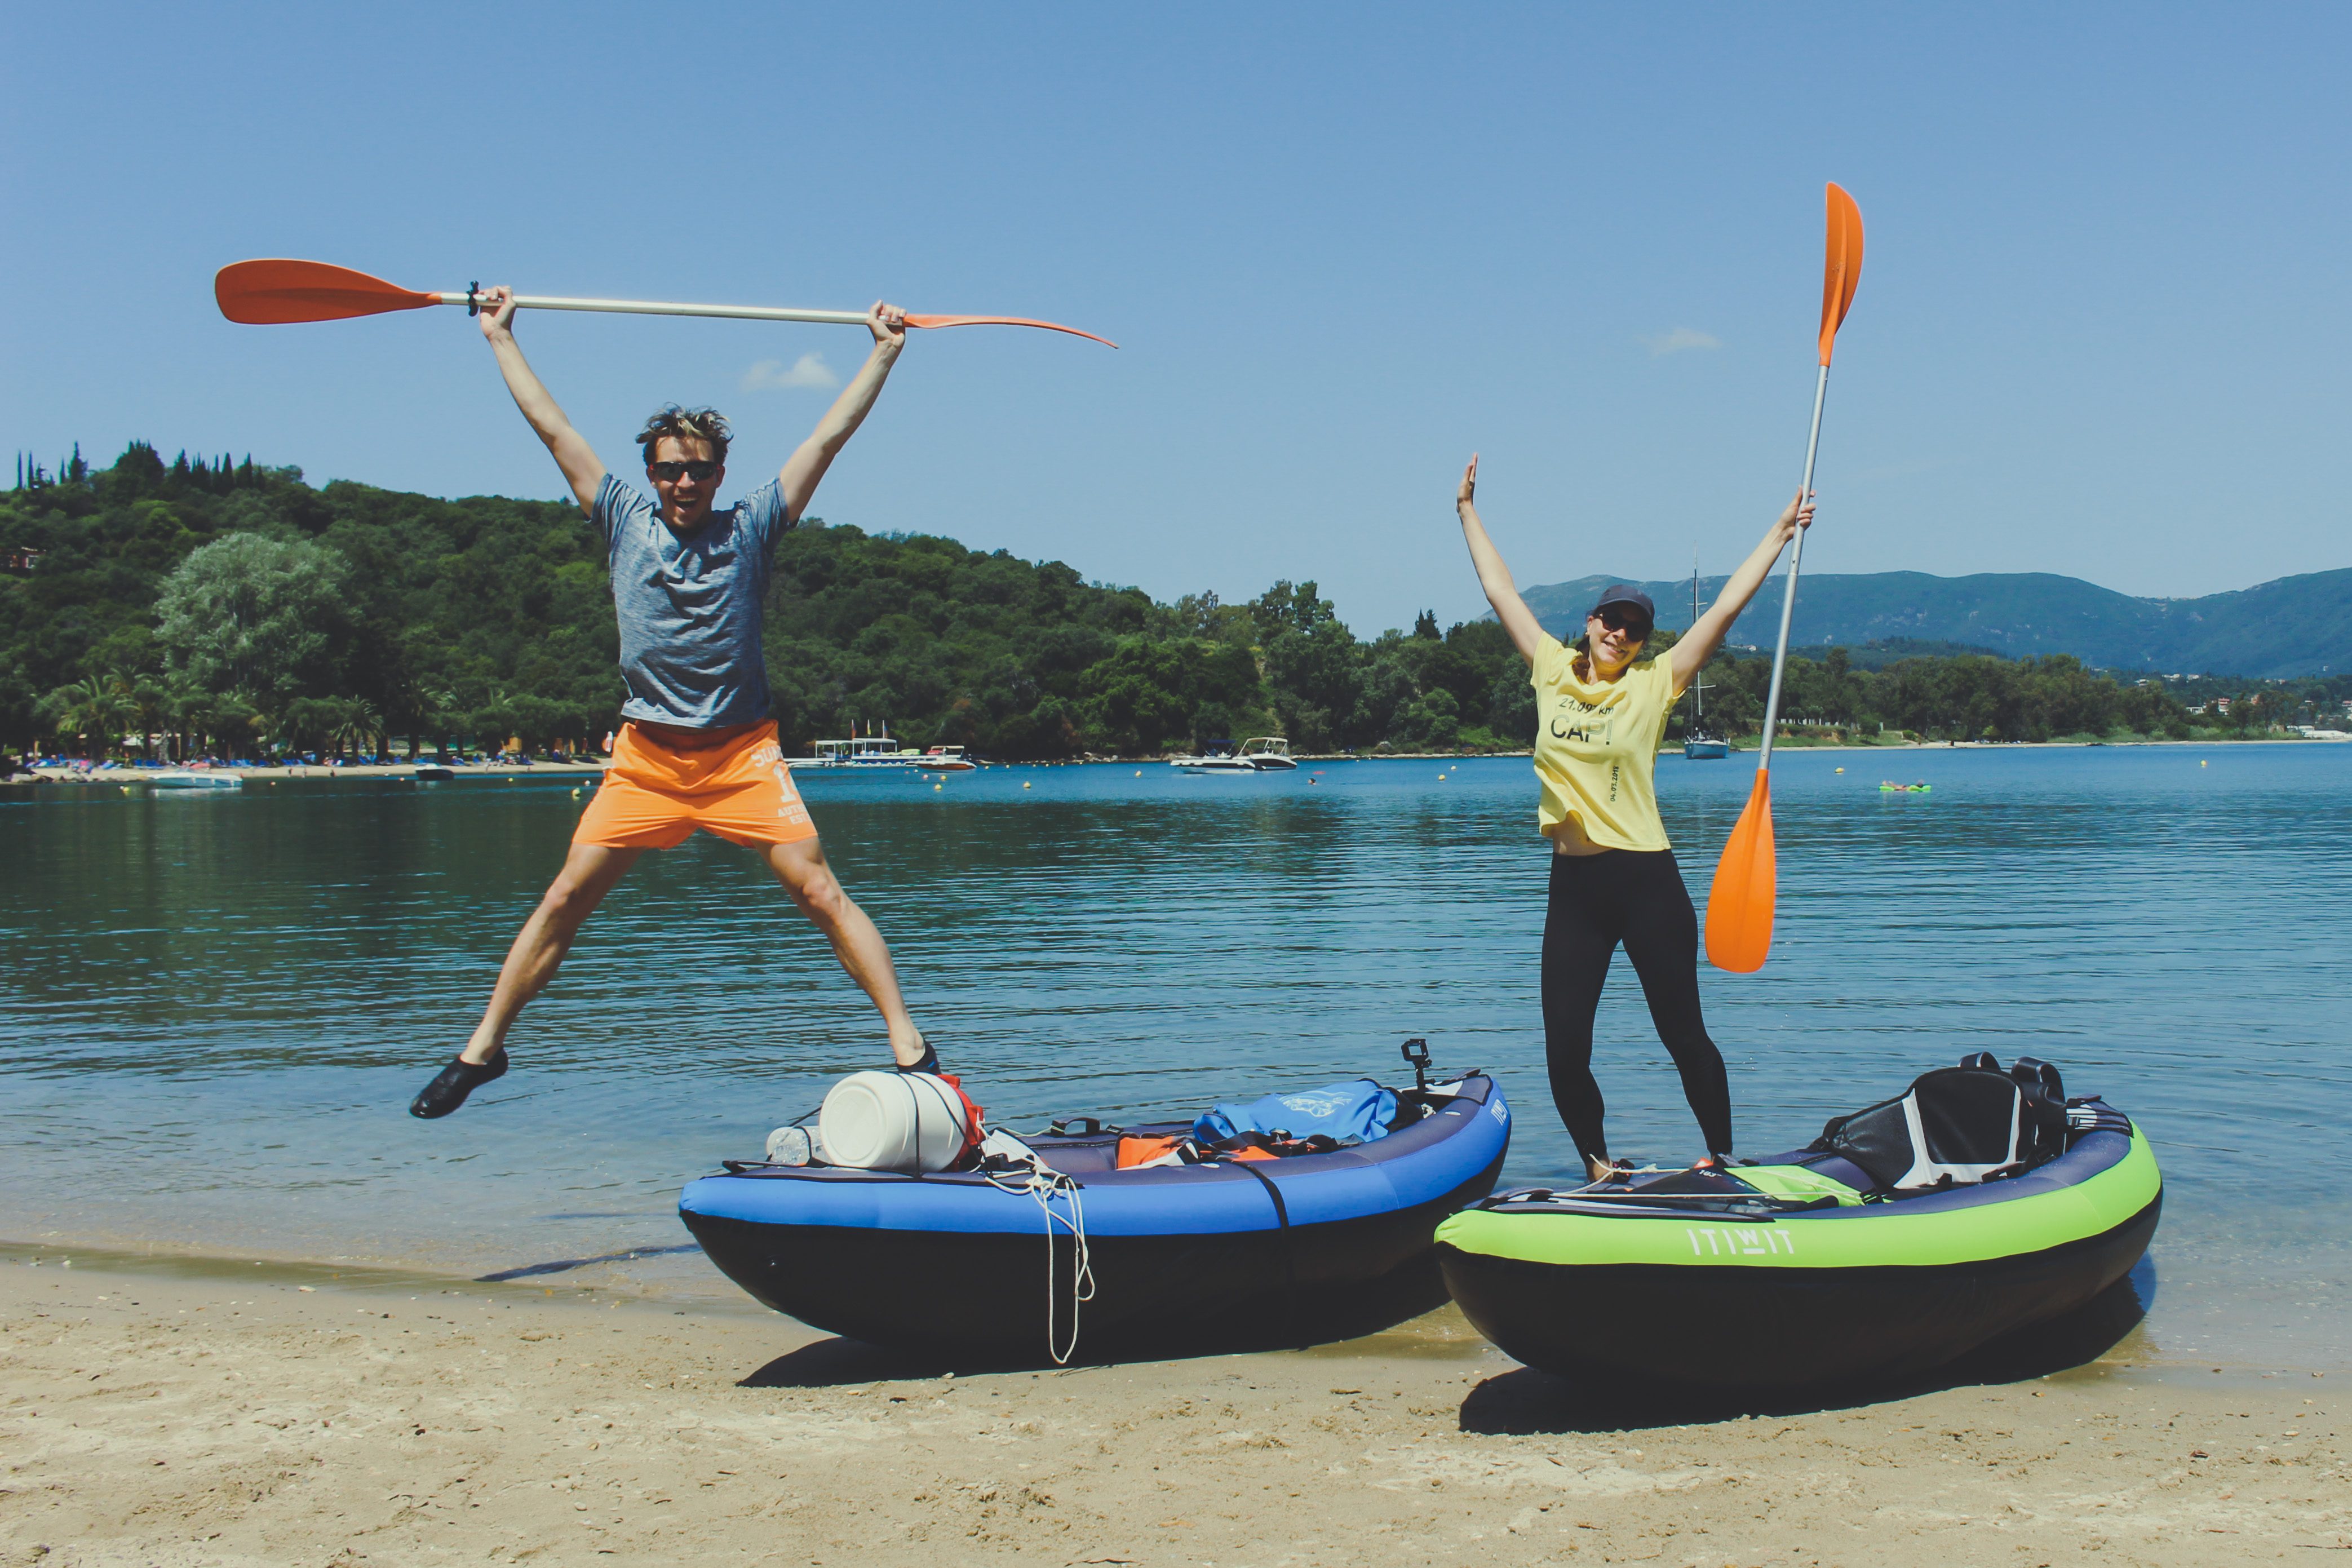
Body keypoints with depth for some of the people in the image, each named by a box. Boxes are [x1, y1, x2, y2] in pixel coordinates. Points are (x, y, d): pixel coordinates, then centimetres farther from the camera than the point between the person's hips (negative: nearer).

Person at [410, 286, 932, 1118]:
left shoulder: (750, 527, 2)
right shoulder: (626, 521, 6)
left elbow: (830, 436, 4)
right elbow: (552, 427, 11)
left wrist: (884, 352, 6)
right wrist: (501, 339, 16)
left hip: (743, 752, -1)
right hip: (645, 756, 2)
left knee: (819, 893, -10)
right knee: (565, 900, 1)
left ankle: (908, 1044, -9)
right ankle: (483, 1048, 13)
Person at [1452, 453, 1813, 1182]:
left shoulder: (1654, 684, -1)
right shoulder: (1553, 671, 7)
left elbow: (1727, 607, -1)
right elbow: (1501, 591, 15)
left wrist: (1780, 534, -1)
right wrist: (1468, 511, 20)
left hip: (1647, 881, -3)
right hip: (1574, 884, 3)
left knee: (1683, 1033, 4)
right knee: (1564, 1048, 2)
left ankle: (1722, 1156, 19)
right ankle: (1598, 1163, 21)